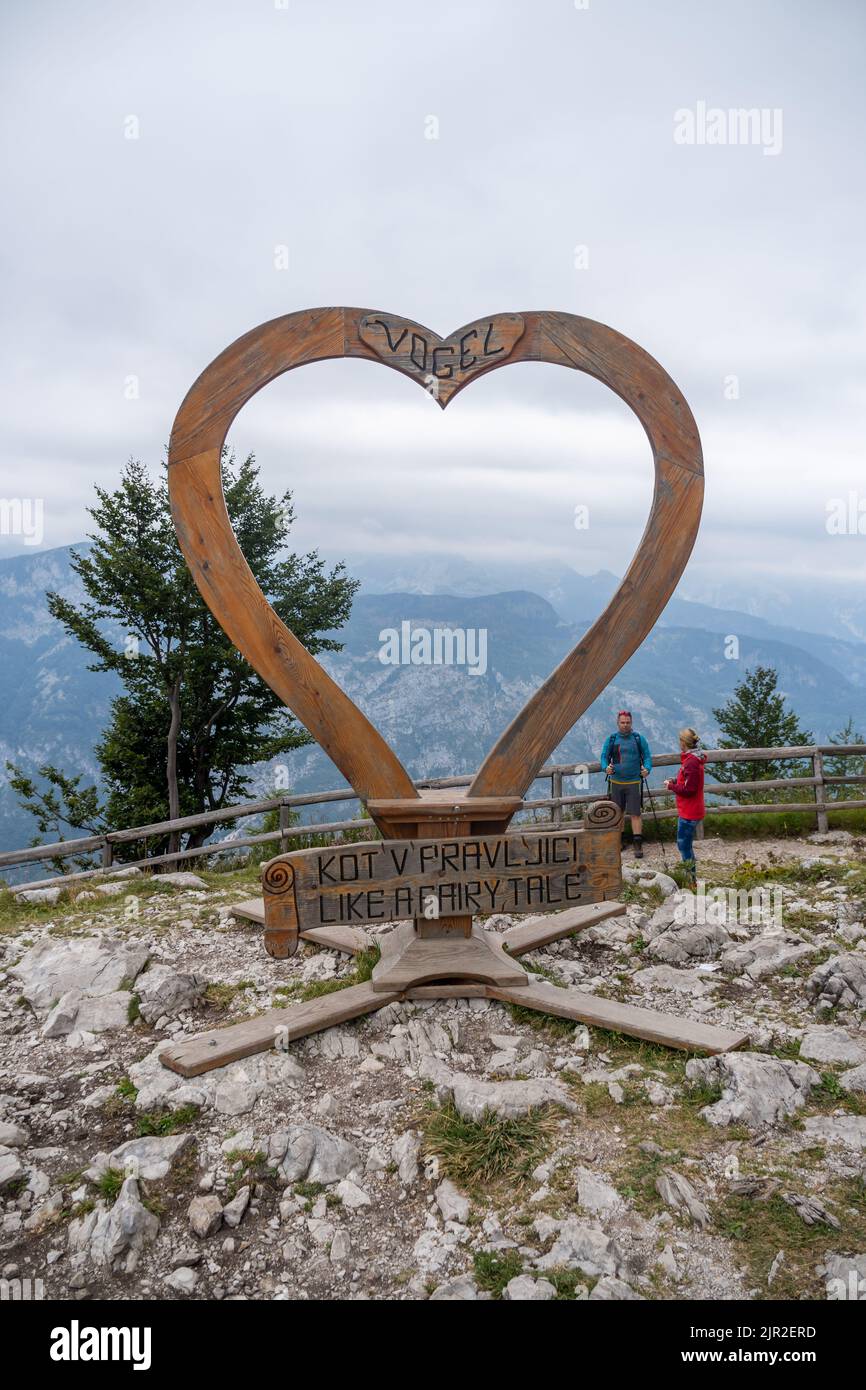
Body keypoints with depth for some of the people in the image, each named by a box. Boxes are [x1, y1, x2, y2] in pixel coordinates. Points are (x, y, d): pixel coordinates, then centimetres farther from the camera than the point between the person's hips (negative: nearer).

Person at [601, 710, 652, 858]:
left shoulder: (639, 738, 2)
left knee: (635, 813, -5)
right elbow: (604, 756, 3)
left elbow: (647, 756, 2)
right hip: (616, 782, 2)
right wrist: (606, 767, -18)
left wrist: (647, 769, -18)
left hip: (634, 782, -2)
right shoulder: (611, 739, 5)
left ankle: (638, 844, -2)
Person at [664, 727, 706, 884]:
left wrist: (671, 786, -10)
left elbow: (689, 789, -23)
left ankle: (692, 880, 5)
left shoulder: (691, 762, -22)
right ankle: (691, 877, 27)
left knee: (683, 846, -2)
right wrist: (675, 781, 7)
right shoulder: (694, 759, 10)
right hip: (690, 811, 10)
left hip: (689, 813, -10)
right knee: (686, 845, 18)